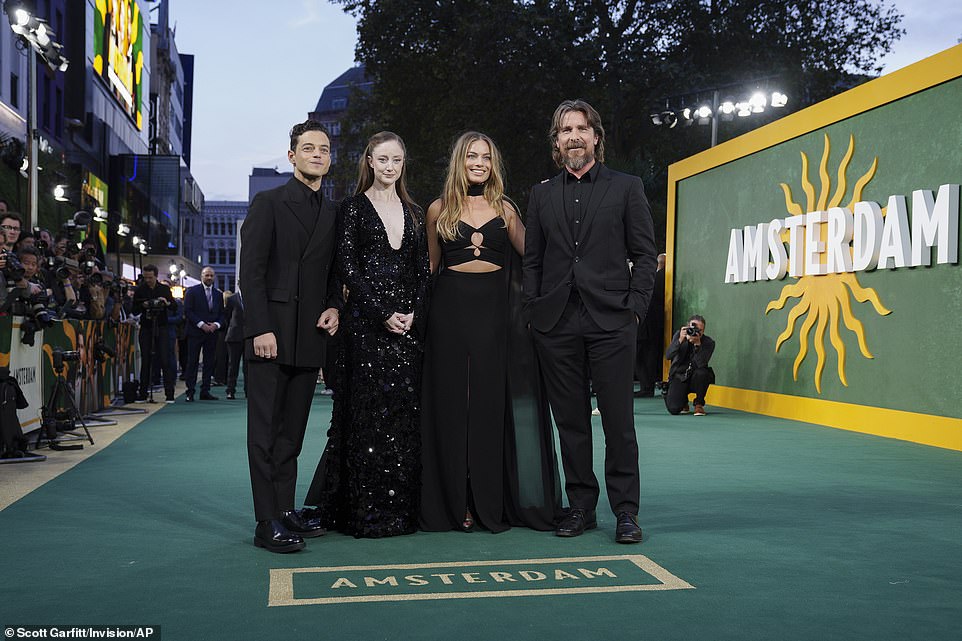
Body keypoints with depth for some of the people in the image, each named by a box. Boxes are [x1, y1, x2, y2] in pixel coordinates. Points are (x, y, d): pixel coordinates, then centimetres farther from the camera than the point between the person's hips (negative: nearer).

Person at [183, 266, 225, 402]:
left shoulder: (219, 294, 13)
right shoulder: (192, 291, 1)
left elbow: (222, 314, 14)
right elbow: (187, 311, -6)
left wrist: (216, 324, -6)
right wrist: (201, 324, -14)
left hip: (212, 332, 4)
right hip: (195, 332, -4)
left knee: (209, 362, 4)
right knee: (192, 362, -3)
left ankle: (205, 391, 9)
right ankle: (190, 392, 0)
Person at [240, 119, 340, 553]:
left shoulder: (334, 213, 16)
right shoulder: (268, 203, 0)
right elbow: (251, 271, -7)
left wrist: (334, 307, 2)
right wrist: (261, 329, -15)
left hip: (310, 338, 5)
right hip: (271, 333, -5)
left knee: (292, 431, 10)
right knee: (265, 431, -3)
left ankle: (286, 510, 18)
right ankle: (267, 523, -1)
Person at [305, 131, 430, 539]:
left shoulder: (413, 212, 16)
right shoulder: (354, 208, 3)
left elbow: (423, 270, 13)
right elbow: (347, 267, -5)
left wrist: (414, 313, -4)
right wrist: (383, 313, -13)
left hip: (408, 322, 4)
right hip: (366, 321, -4)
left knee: (405, 411, 4)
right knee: (369, 411, -5)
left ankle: (401, 507, 13)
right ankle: (366, 511, 2)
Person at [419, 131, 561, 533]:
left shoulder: (505, 209, 10)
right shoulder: (439, 210, 9)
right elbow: (430, 266, 14)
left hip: (494, 308, 1)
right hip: (451, 308, 0)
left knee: (494, 402, 1)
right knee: (452, 403, 0)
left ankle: (495, 502, 9)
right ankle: (454, 502, 8)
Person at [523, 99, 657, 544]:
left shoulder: (626, 188, 8)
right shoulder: (542, 195, 16)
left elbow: (645, 254, 5)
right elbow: (532, 260, 14)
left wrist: (635, 308, -5)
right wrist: (534, 310, 3)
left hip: (610, 321, -2)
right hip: (556, 323, 3)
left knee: (619, 420, -2)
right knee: (570, 420, 7)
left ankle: (625, 511, 8)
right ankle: (580, 506, 16)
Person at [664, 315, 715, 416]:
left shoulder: (708, 342, -12)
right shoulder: (678, 335, -7)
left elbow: (701, 363, -27)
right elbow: (668, 356, -20)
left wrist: (697, 344, -36)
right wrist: (680, 340, -32)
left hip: (696, 379, 0)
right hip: (679, 376, 0)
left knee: (701, 372, -37)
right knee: (674, 409, -21)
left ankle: (699, 404, -10)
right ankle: (683, 402, 20)